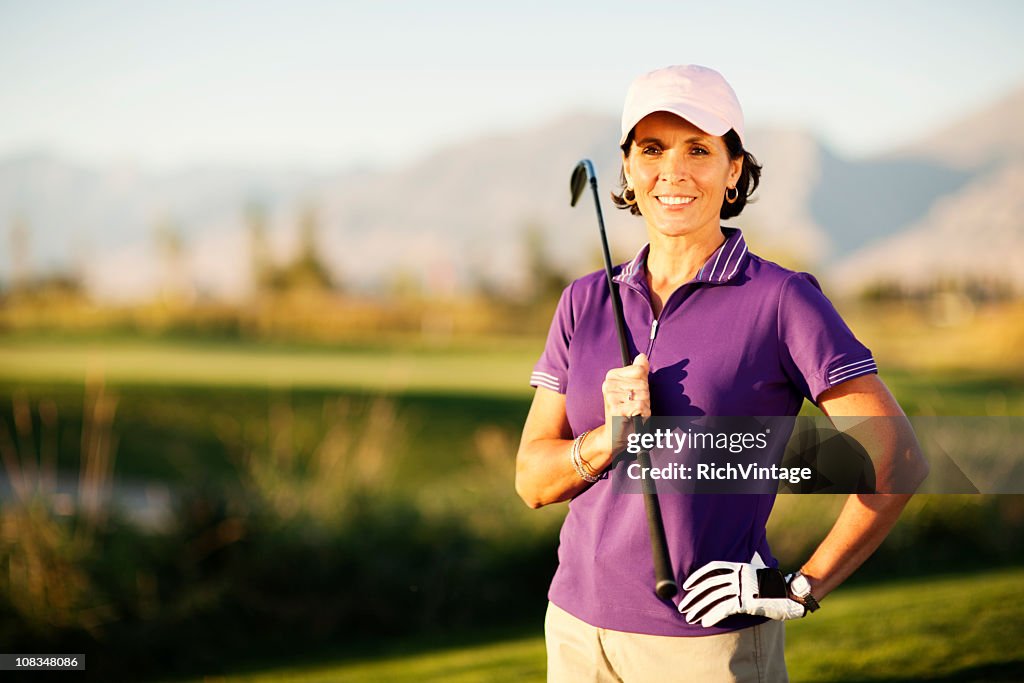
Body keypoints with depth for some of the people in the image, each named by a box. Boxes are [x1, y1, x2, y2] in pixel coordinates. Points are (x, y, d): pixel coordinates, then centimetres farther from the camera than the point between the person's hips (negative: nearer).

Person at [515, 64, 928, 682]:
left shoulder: (781, 300, -7)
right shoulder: (586, 302, 7)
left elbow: (897, 458, -9)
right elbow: (533, 480, 6)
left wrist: (804, 587, -10)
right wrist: (609, 438, -13)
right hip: (580, 629, 4)